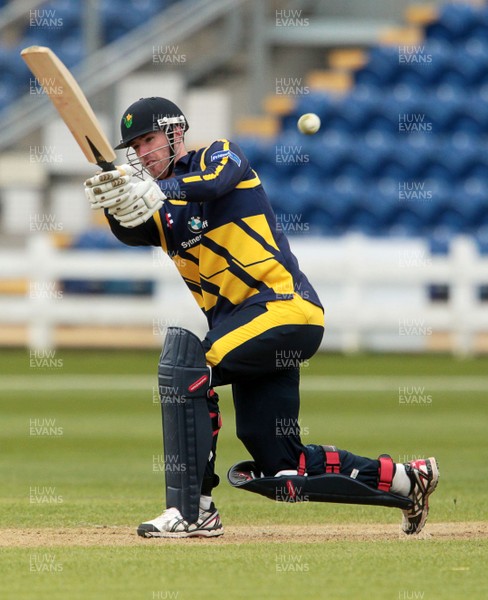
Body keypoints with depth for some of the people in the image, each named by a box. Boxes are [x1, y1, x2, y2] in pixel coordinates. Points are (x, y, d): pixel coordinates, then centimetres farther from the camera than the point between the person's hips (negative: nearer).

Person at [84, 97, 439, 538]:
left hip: (283, 304, -8)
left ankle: (191, 509, -26)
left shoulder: (221, 155, 1)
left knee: (185, 365, -26)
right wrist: (116, 203, -26)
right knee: (280, 468, 5)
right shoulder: (161, 207, 17)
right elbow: (132, 232, -5)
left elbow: (213, 183, -23)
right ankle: (407, 480, 20)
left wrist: (157, 192, -40)